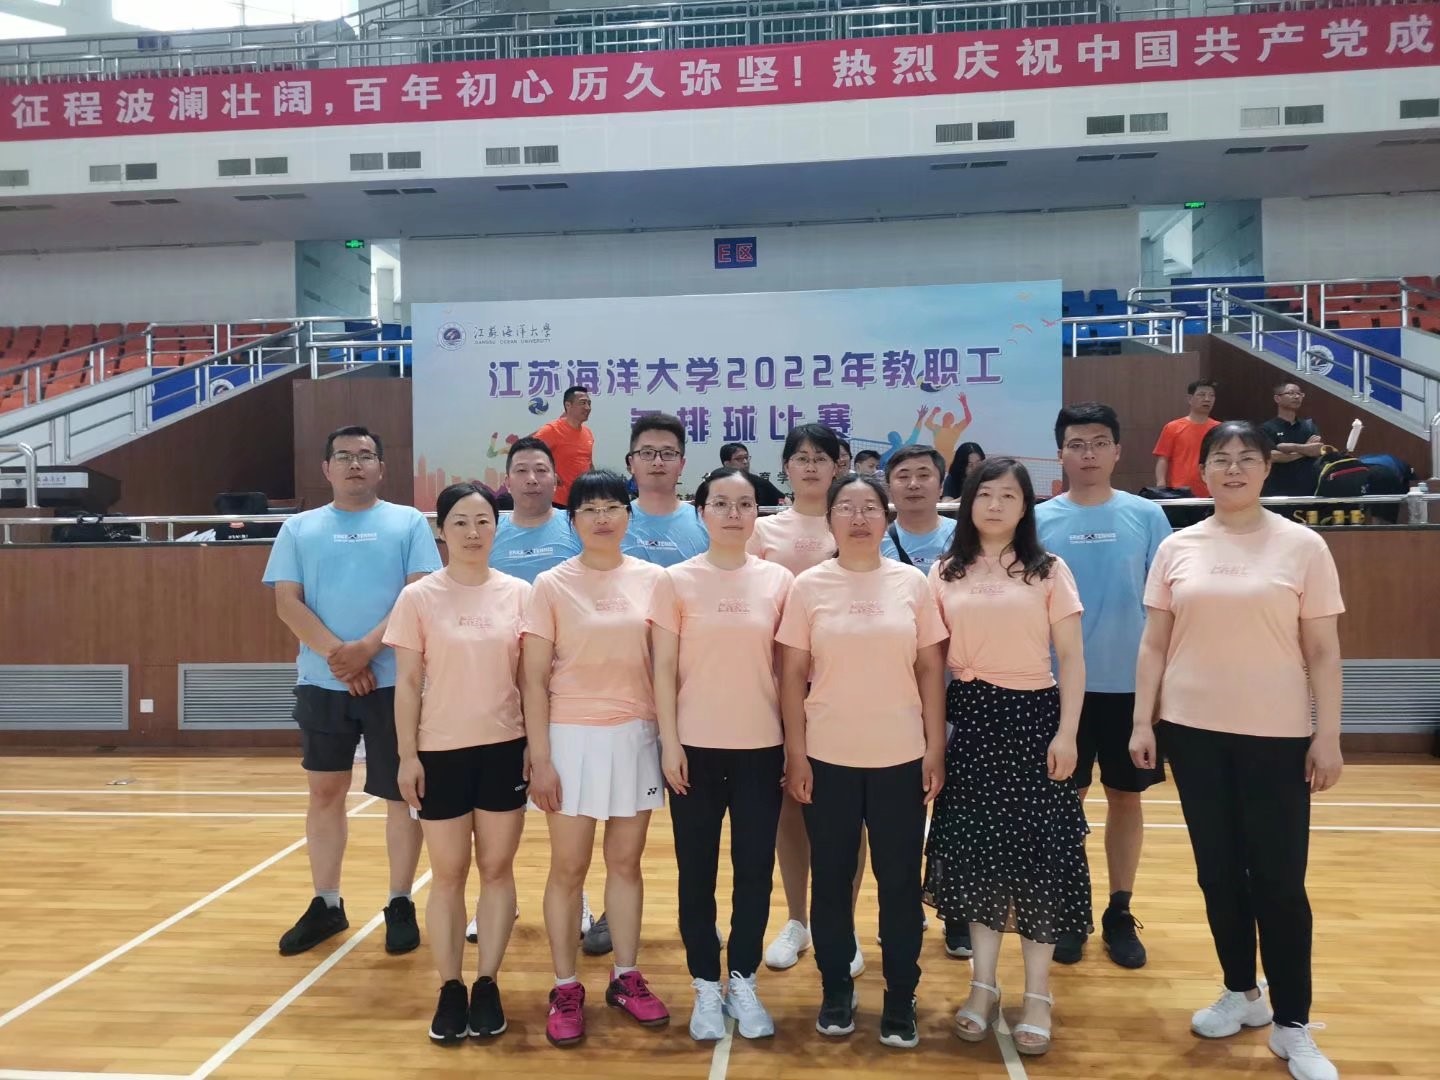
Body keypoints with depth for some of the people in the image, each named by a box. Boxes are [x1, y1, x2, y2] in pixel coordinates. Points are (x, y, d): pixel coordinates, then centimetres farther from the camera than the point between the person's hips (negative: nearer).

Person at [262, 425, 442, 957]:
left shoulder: (409, 523, 3)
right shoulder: (300, 528, 9)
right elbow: (288, 602, 1)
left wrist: (367, 648, -17)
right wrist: (335, 654, -13)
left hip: (393, 681, -2)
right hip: (321, 682, 2)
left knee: (400, 794, 5)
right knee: (324, 792, 11)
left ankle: (400, 905, 18)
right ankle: (326, 904, 26)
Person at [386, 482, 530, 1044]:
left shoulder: (518, 593, -1)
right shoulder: (419, 597, -4)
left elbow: (528, 676, 4)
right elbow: (407, 683, -2)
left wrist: (536, 743, 1)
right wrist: (407, 755, -4)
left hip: (504, 749, 1)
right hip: (441, 752, -1)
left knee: (497, 868, 10)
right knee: (448, 874, 10)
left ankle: (487, 984, 24)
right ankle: (449, 988, 23)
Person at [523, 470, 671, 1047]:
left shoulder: (653, 579, 1)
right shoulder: (551, 585, -5)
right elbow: (534, 680, -5)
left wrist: (670, 739, 2)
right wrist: (540, 758, -8)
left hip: (636, 737, 2)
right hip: (572, 738, -2)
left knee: (626, 862, 13)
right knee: (569, 868, 7)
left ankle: (626, 977, 28)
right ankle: (565, 988, 22)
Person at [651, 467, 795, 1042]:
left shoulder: (779, 580, 1)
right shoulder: (676, 581, -3)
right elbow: (664, 670, -3)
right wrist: (669, 742, -8)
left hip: (760, 747, 1)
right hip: (696, 747, -1)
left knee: (755, 868, 9)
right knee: (697, 871, 8)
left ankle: (743, 982, 27)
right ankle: (706, 987, 25)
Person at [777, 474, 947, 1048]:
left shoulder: (912, 582, 1)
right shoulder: (809, 586, -2)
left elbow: (931, 669, 3)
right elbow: (792, 673, 0)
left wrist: (935, 748, 0)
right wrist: (795, 753, -4)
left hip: (900, 758, 1)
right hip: (828, 758, 0)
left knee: (900, 881, 8)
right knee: (831, 879, 11)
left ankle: (900, 999, 25)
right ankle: (836, 991, 28)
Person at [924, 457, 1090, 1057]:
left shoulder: (1049, 571, 1)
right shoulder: (944, 573, 6)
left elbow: (1071, 657, -1)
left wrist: (1066, 732, -9)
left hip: (1033, 717, -1)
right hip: (972, 720, 2)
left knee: (1039, 851, 2)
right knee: (975, 849, 5)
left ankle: (1037, 993, 17)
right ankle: (983, 985, 21)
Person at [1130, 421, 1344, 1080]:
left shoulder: (1302, 546, -2)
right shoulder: (1177, 549, 3)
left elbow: (1323, 652, -1)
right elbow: (1154, 644, 5)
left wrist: (1328, 736, -5)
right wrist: (1143, 721, 1)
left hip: (1277, 736, -2)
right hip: (1194, 731, 2)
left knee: (1279, 880, 2)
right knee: (1218, 872, 12)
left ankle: (1292, 1025, 18)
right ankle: (1241, 993, 31)